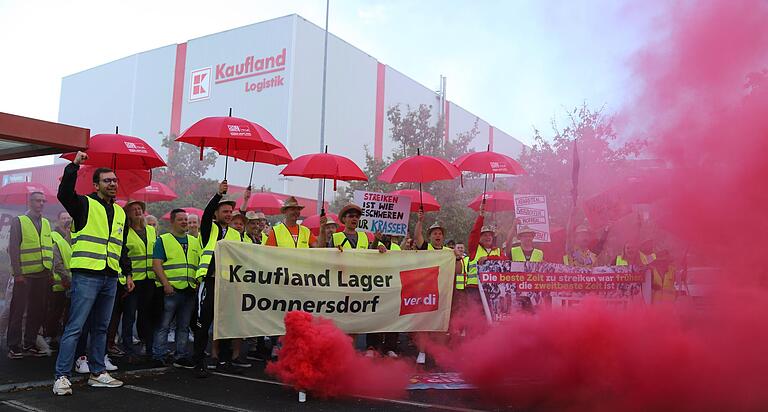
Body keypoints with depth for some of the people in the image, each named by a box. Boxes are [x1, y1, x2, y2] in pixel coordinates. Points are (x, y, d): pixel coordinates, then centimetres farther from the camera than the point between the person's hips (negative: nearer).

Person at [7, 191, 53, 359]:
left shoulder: (46, 223, 15)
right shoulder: (19, 221, -1)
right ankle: (14, 347, 8)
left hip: (43, 275, 5)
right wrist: (17, 273, -12)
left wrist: (51, 271, 9)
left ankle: (30, 344, 17)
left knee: (37, 312, 8)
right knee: (18, 311, 0)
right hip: (24, 275, -5)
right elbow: (13, 248, -6)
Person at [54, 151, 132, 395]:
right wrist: (74, 165, -21)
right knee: (75, 327, -5)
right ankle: (62, 377, 0)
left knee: (101, 328, 12)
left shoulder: (120, 212, 18)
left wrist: (128, 272, 18)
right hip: (86, 275, -6)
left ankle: (97, 373, 20)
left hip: (110, 277, 6)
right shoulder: (85, 204, 1)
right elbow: (64, 193, -21)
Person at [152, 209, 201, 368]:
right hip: (171, 289, -5)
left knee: (184, 326, 10)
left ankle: (181, 356, 17)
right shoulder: (163, 240, 2)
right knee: (164, 325, -1)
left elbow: (200, 263, 18)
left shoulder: (194, 241, 18)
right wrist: (166, 284, -16)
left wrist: (199, 282, 5)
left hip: (190, 290, 5)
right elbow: (156, 265, -6)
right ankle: (158, 356, 7)